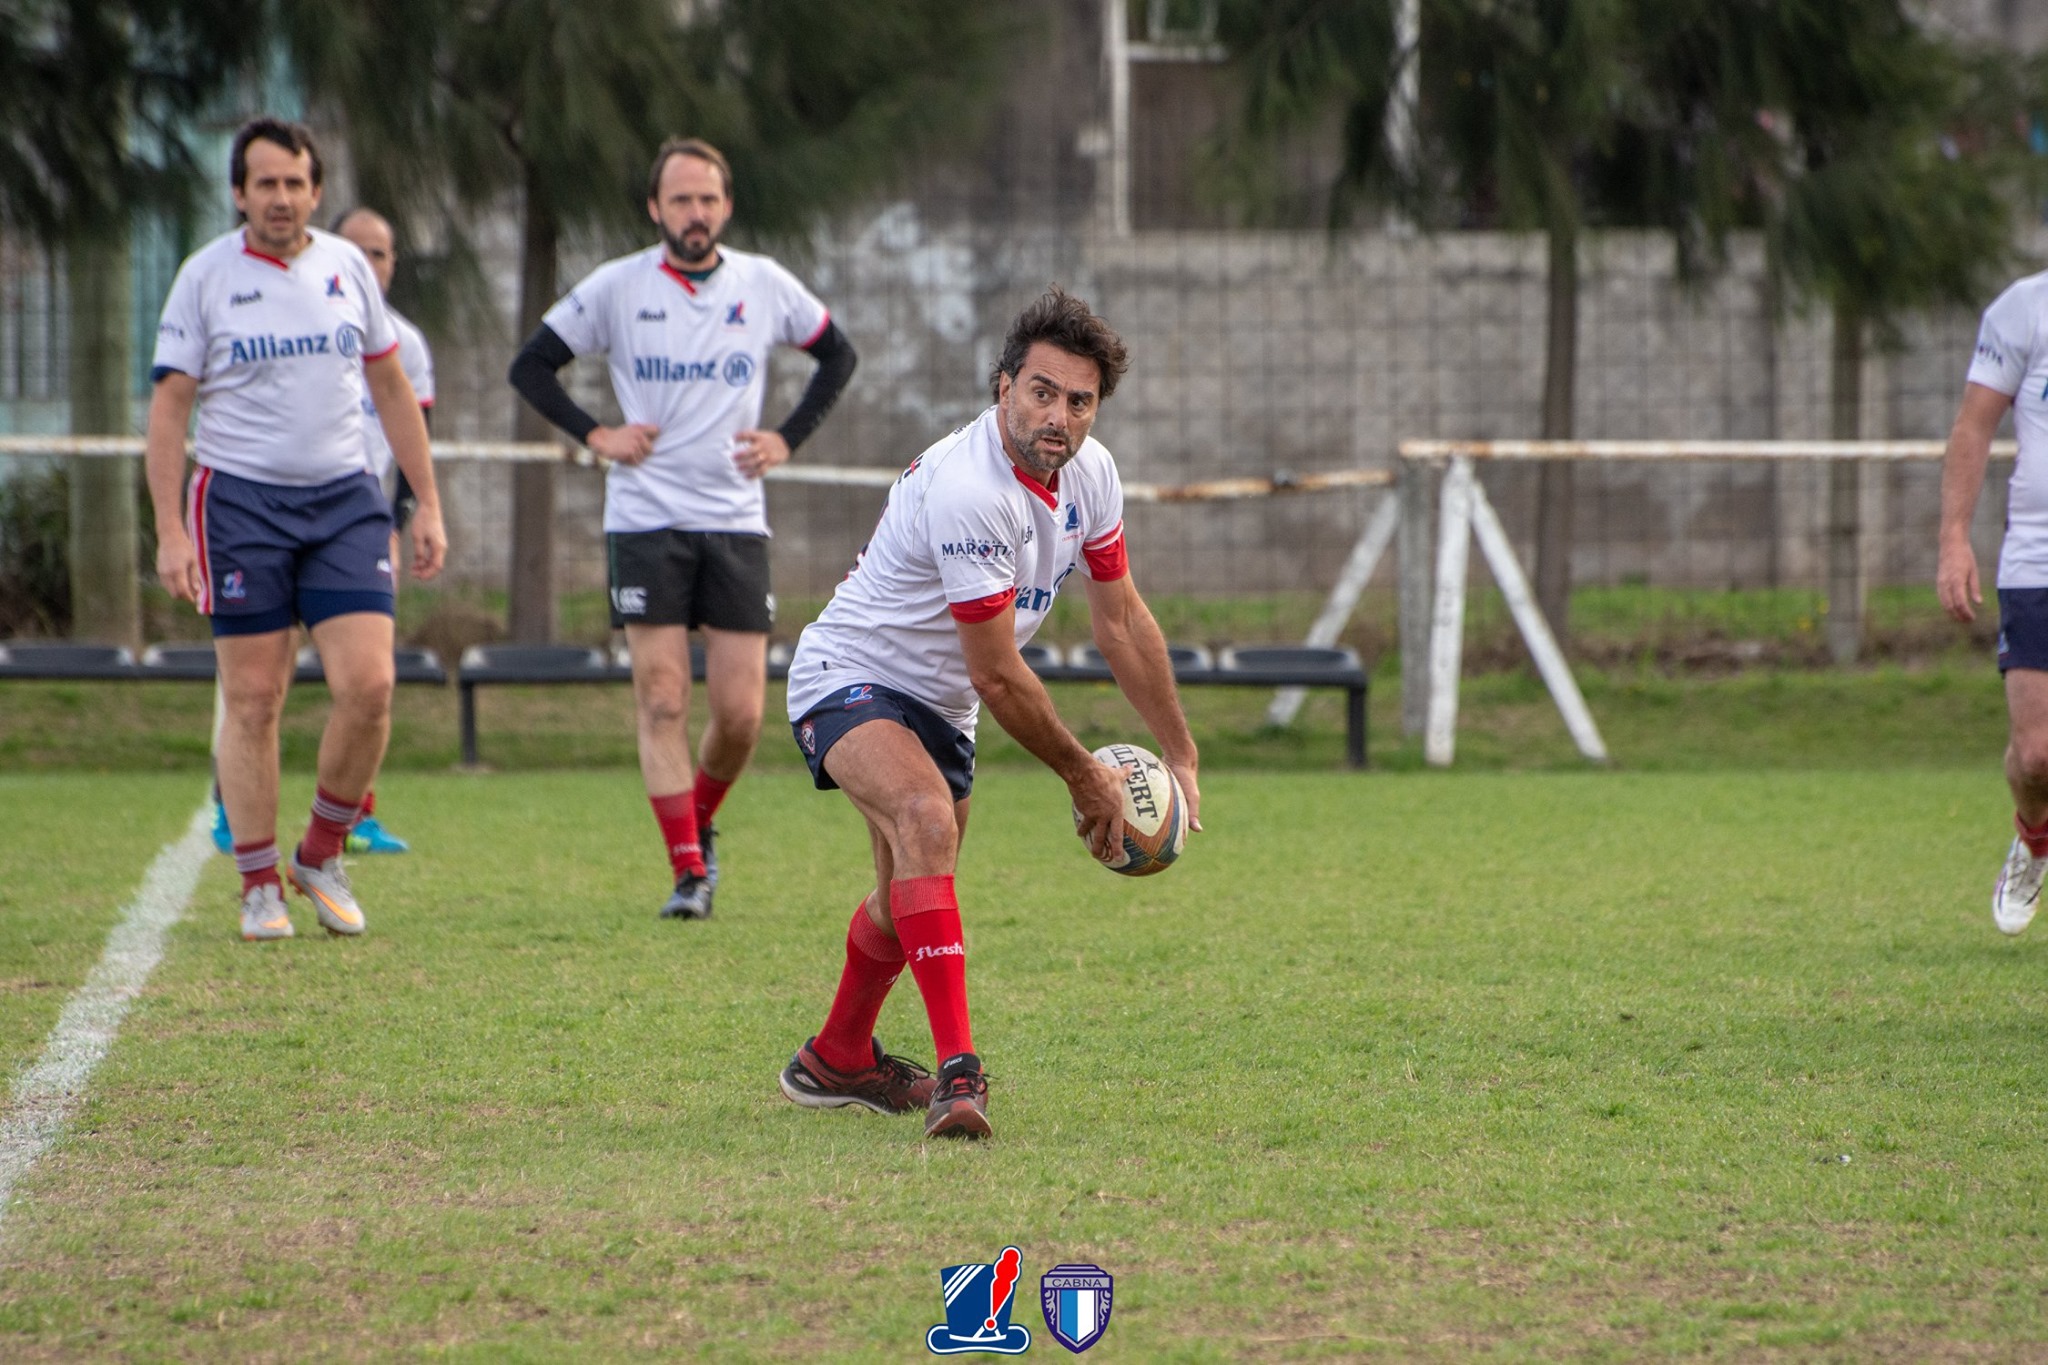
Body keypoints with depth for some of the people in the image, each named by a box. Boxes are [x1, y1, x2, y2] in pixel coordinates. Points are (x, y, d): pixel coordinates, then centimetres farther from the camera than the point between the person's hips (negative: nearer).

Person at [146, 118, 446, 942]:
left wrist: (428, 504, 12)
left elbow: (391, 388, 16)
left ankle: (322, 855, 10)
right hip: (241, 502, -2)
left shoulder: (347, 267, 8)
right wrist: (169, 530, -9)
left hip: (345, 500, 2)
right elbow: (169, 406, -1)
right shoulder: (206, 276, -1)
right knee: (253, 703, -1)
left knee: (368, 686, -10)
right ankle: (260, 886, 9)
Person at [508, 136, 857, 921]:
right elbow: (531, 366, 8)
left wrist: (788, 439, 9)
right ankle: (688, 871, -6)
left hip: (736, 523, 2)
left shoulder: (766, 286, 4)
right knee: (662, 702, -9)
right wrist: (595, 435, -3)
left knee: (740, 714, -3)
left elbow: (837, 355, 20)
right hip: (645, 522, -2)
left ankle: (699, 824, 24)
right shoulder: (616, 288, -1)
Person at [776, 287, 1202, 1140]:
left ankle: (838, 1060, 49)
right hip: (849, 678, -9)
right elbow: (997, 676, -26)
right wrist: (1083, 777, -14)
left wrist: (1179, 755, 10)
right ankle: (957, 1070, -43)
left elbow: (1121, 619, 8)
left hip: (937, 705, 9)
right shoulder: (967, 490, -32)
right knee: (927, 819, -36)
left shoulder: (1088, 473, -7)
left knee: (909, 893, 23)